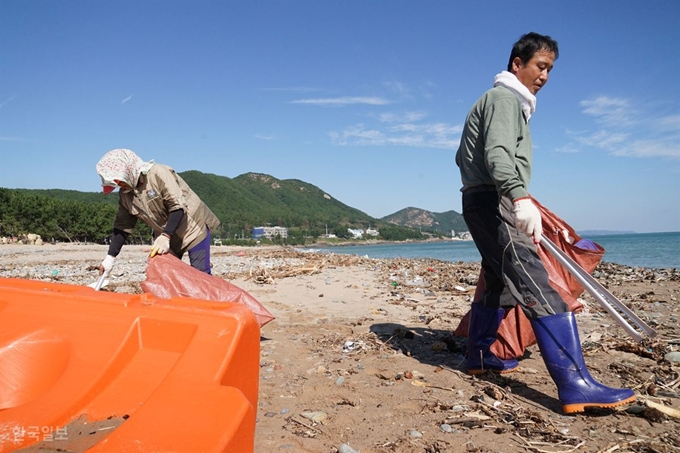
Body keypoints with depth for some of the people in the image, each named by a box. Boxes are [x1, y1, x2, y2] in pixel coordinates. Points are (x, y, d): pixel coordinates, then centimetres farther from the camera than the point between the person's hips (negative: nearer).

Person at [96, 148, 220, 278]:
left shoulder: (158, 174, -22)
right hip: (165, 236, 7)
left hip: (193, 227, -7)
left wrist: (165, 236, -33)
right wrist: (110, 257, -1)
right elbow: (122, 226, 6)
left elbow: (178, 206, -25)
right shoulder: (125, 194, 1)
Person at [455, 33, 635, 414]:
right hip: (493, 202, -11)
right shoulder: (504, 98, -6)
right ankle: (576, 385, -24)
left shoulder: (508, 101, 27)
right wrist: (520, 198, -41)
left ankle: (481, 355, 27)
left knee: (501, 283, 17)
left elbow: (464, 156, 30)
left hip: (483, 203, 11)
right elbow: (497, 153, -25)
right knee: (539, 289, -19)